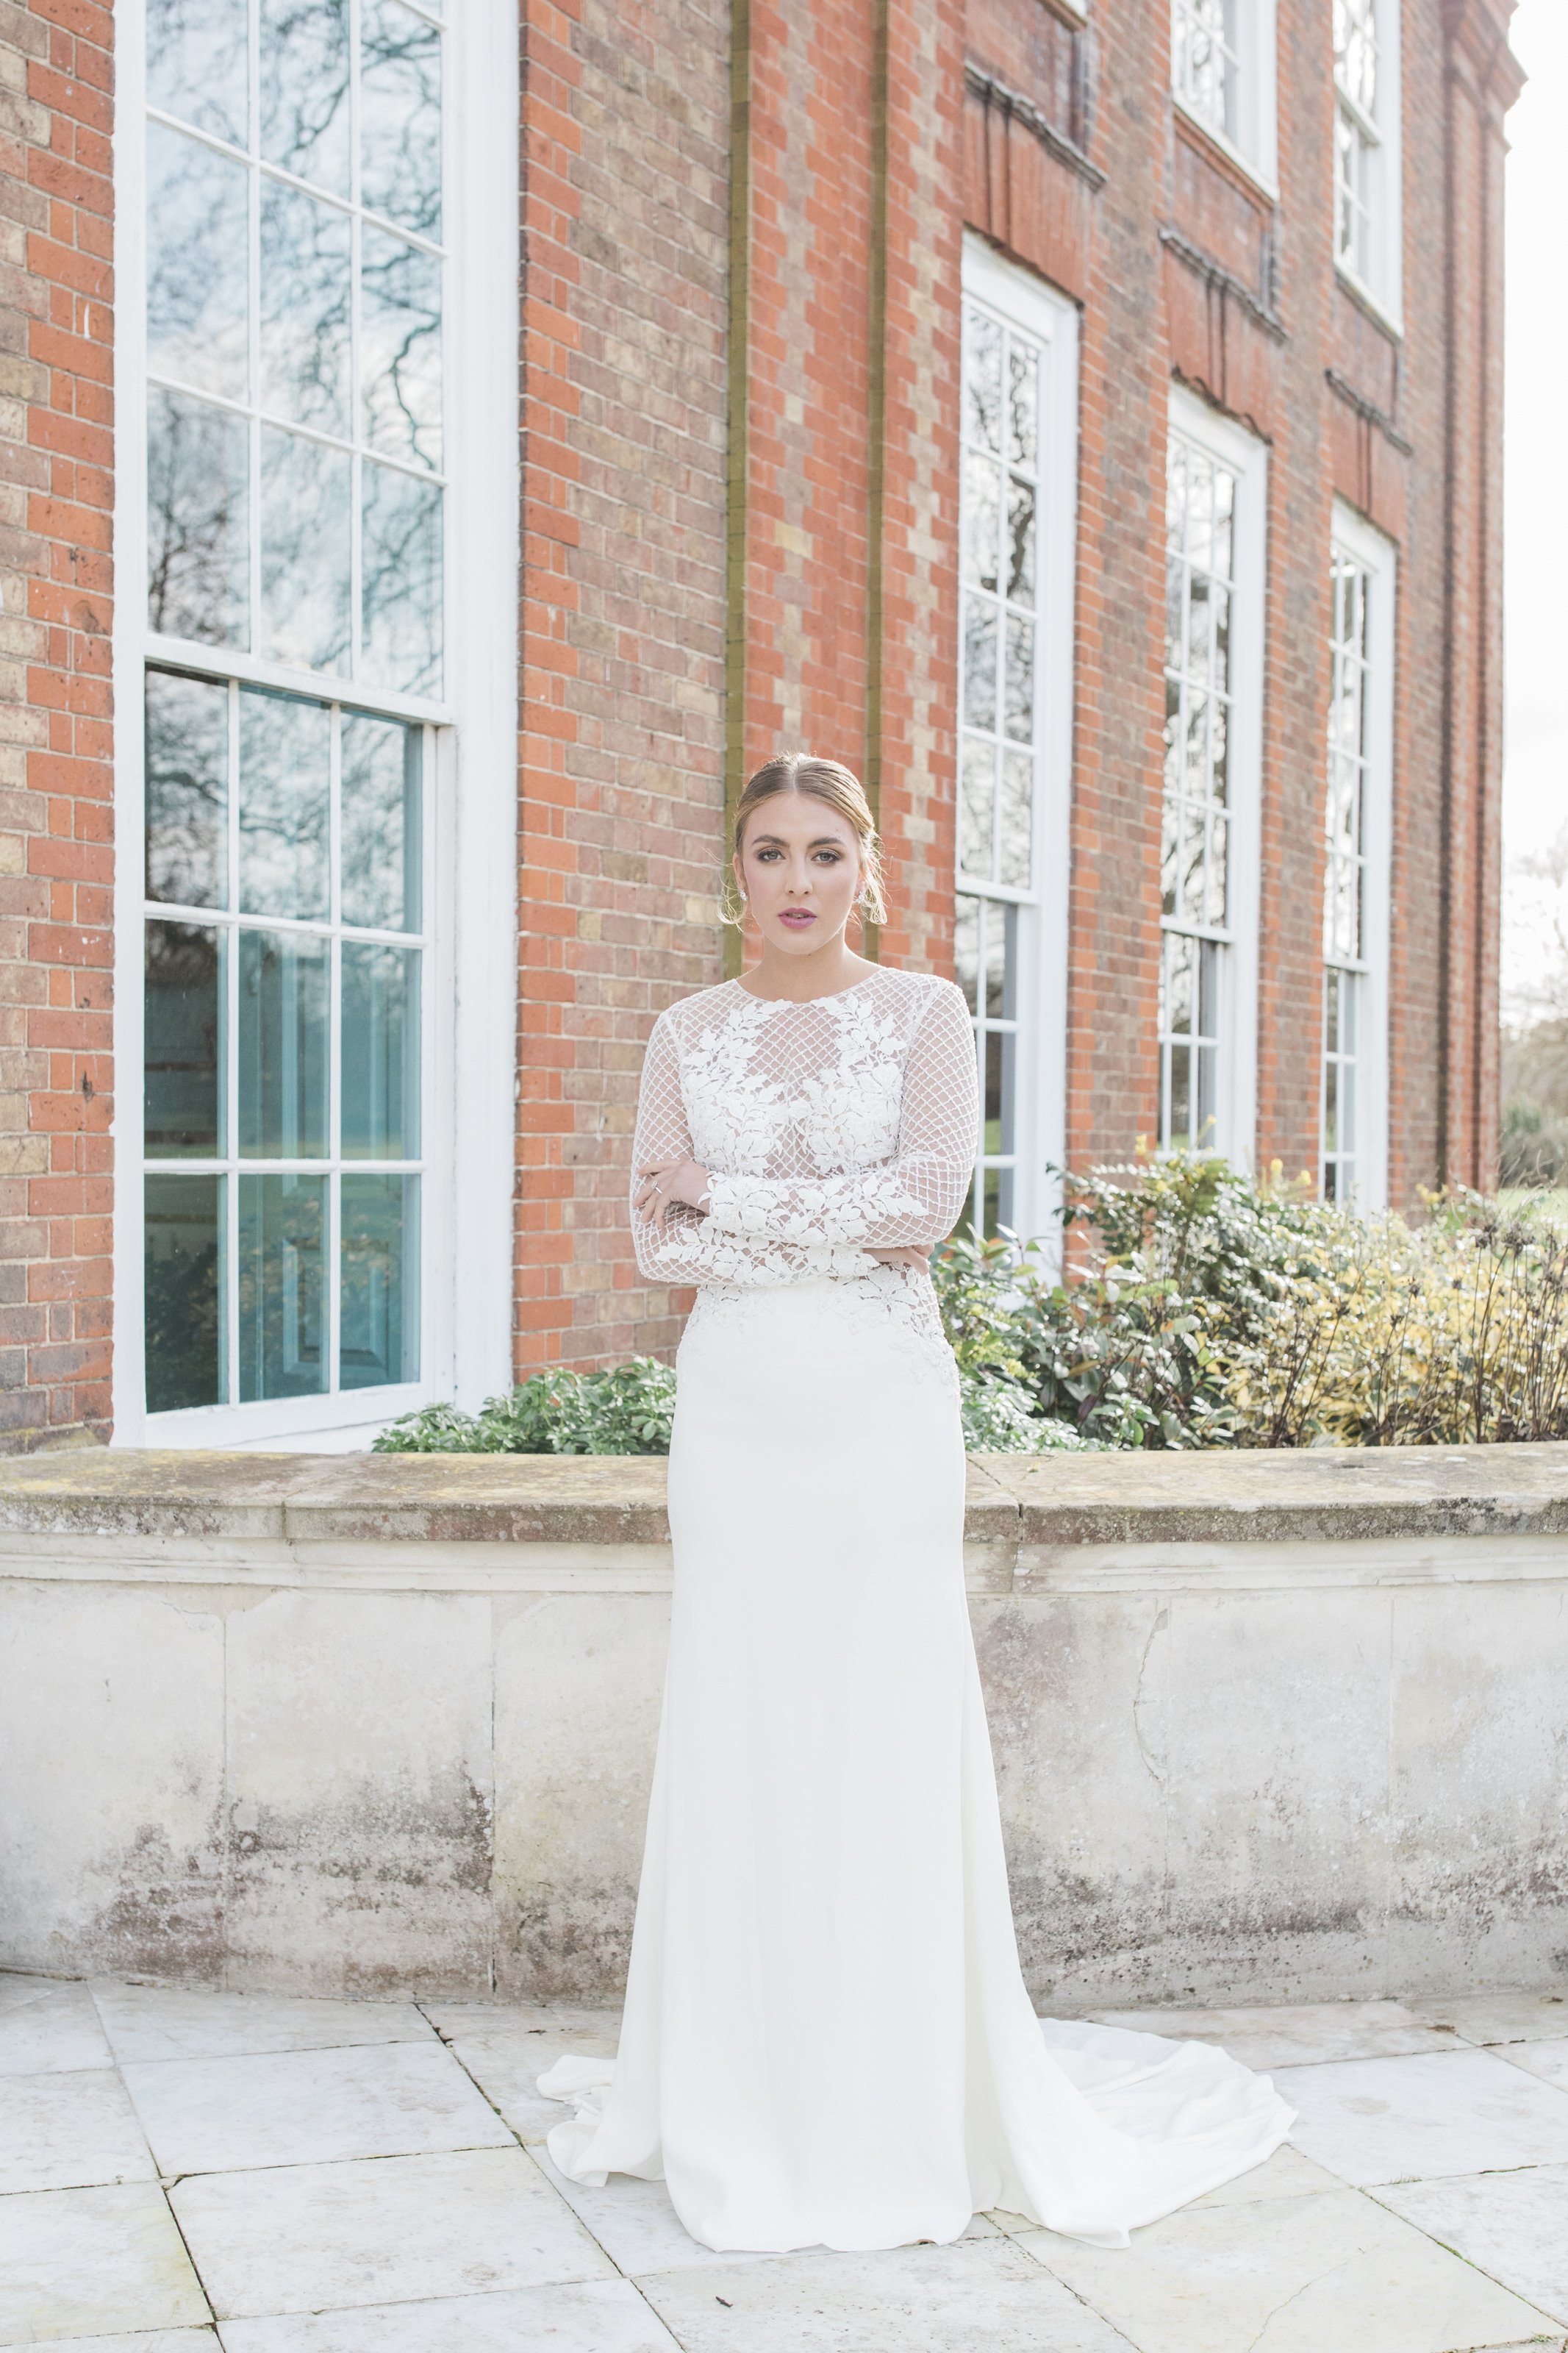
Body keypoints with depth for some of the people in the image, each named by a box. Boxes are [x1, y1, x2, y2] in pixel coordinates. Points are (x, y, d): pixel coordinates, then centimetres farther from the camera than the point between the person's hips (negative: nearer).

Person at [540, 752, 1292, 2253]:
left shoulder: (923, 1013, 2)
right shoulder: (687, 1032, 9)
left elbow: (928, 1195, -11)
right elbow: (657, 1238, 2)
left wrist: (727, 1198, -7)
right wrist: (842, 1227, -9)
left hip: (880, 1398, -2)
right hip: (735, 1398, 2)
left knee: (883, 1723, -1)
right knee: (737, 1725, 4)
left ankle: (897, 2098, 13)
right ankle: (738, 2098, 18)